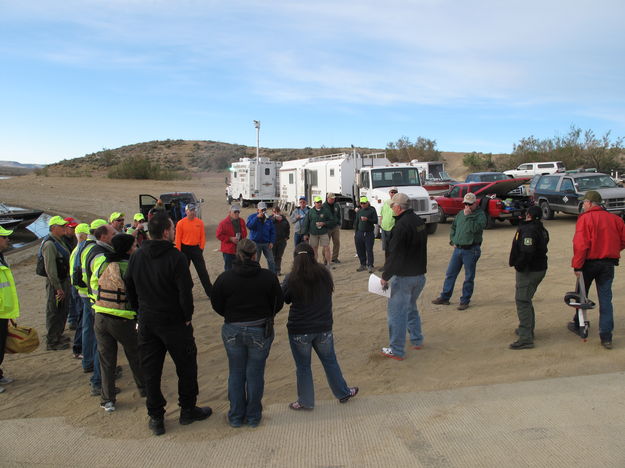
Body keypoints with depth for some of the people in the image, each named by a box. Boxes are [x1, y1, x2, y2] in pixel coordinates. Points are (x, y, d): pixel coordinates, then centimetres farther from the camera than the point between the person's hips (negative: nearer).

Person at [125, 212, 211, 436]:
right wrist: (187, 317, -6)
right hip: (174, 322, -5)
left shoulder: (136, 256, 0)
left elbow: (129, 288, 8)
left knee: (150, 370, 14)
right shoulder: (176, 257, -19)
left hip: (147, 323, 5)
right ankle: (188, 410, 26)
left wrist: (140, 313, 17)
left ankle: (155, 418, 21)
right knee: (186, 366, 14)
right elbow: (185, 292, -21)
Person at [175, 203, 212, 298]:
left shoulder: (200, 222, 0)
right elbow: (178, 238, -5)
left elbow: (202, 236, 4)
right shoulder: (181, 223, -7)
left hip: (196, 248, 1)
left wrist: (201, 248, -2)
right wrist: (179, 251, -8)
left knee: (202, 271, 2)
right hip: (185, 249, -1)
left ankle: (210, 292, 7)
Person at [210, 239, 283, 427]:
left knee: (236, 374, 16)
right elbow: (278, 304, -2)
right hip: (261, 331, -1)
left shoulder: (224, 278, -9)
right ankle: (253, 417, 25)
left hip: (232, 331, 1)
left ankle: (236, 416, 27)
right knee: (255, 373, 12)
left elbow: (216, 305, 0)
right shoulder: (268, 277, -10)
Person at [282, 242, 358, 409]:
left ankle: (305, 401, 26)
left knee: (303, 366, 13)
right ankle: (343, 393, 34)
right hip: (324, 327, 3)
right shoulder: (324, 274, -4)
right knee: (330, 361, 21)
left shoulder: (291, 279, -15)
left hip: (300, 330, -3)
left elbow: (283, 300, -1)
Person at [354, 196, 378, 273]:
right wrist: (355, 232, 17)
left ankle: (370, 266, 2)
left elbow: (375, 221, -6)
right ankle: (363, 265, 17)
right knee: (360, 250, 6)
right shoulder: (359, 211, 13)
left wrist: (367, 219, -21)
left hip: (369, 233, -4)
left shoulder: (372, 210, -1)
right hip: (359, 233, 4)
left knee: (369, 250, -5)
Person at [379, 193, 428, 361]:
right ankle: (417, 340, 35)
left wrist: (385, 276, -12)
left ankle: (396, 350, 7)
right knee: (411, 307, 26)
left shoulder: (402, 225, -21)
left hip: (403, 276, -9)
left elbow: (394, 254, -22)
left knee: (396, 312, 1)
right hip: (420, 274, 9)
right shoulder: (419, 221, 8)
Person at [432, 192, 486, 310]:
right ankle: (444, 297, 19)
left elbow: (476, 228, -24)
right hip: (458, 248, 6)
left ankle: (465, 301, 14)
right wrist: (453, 240, 10)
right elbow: (453, 227, 22)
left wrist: (468, 216, -22)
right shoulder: (460, 214, 11)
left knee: (469, 277, 3)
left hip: (471, 250, -6)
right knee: (450, 273, 9)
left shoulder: (480, 214, -7)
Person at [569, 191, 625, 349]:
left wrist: (577, 265, -16)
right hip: (609, 263, 4)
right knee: (606, 299, 6)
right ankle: (606, 337, 3)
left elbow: (581, 244, -20)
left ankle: (578, 325, 30)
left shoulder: (585, 218, -13)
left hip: (589, 262, -4)